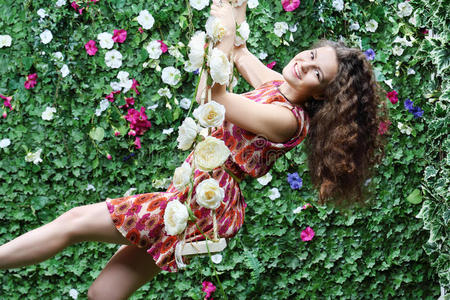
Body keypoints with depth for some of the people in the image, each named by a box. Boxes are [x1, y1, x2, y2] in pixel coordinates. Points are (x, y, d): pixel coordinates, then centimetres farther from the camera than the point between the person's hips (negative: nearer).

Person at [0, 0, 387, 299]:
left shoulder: (286, 119, -18)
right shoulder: (275, 86, 9)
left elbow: (211, 96, -22)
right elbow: (240, 55, 27)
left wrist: (226, 32, -17)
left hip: (205, 198, -10)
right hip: (196, 192, 10)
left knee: (74, 221, -7)